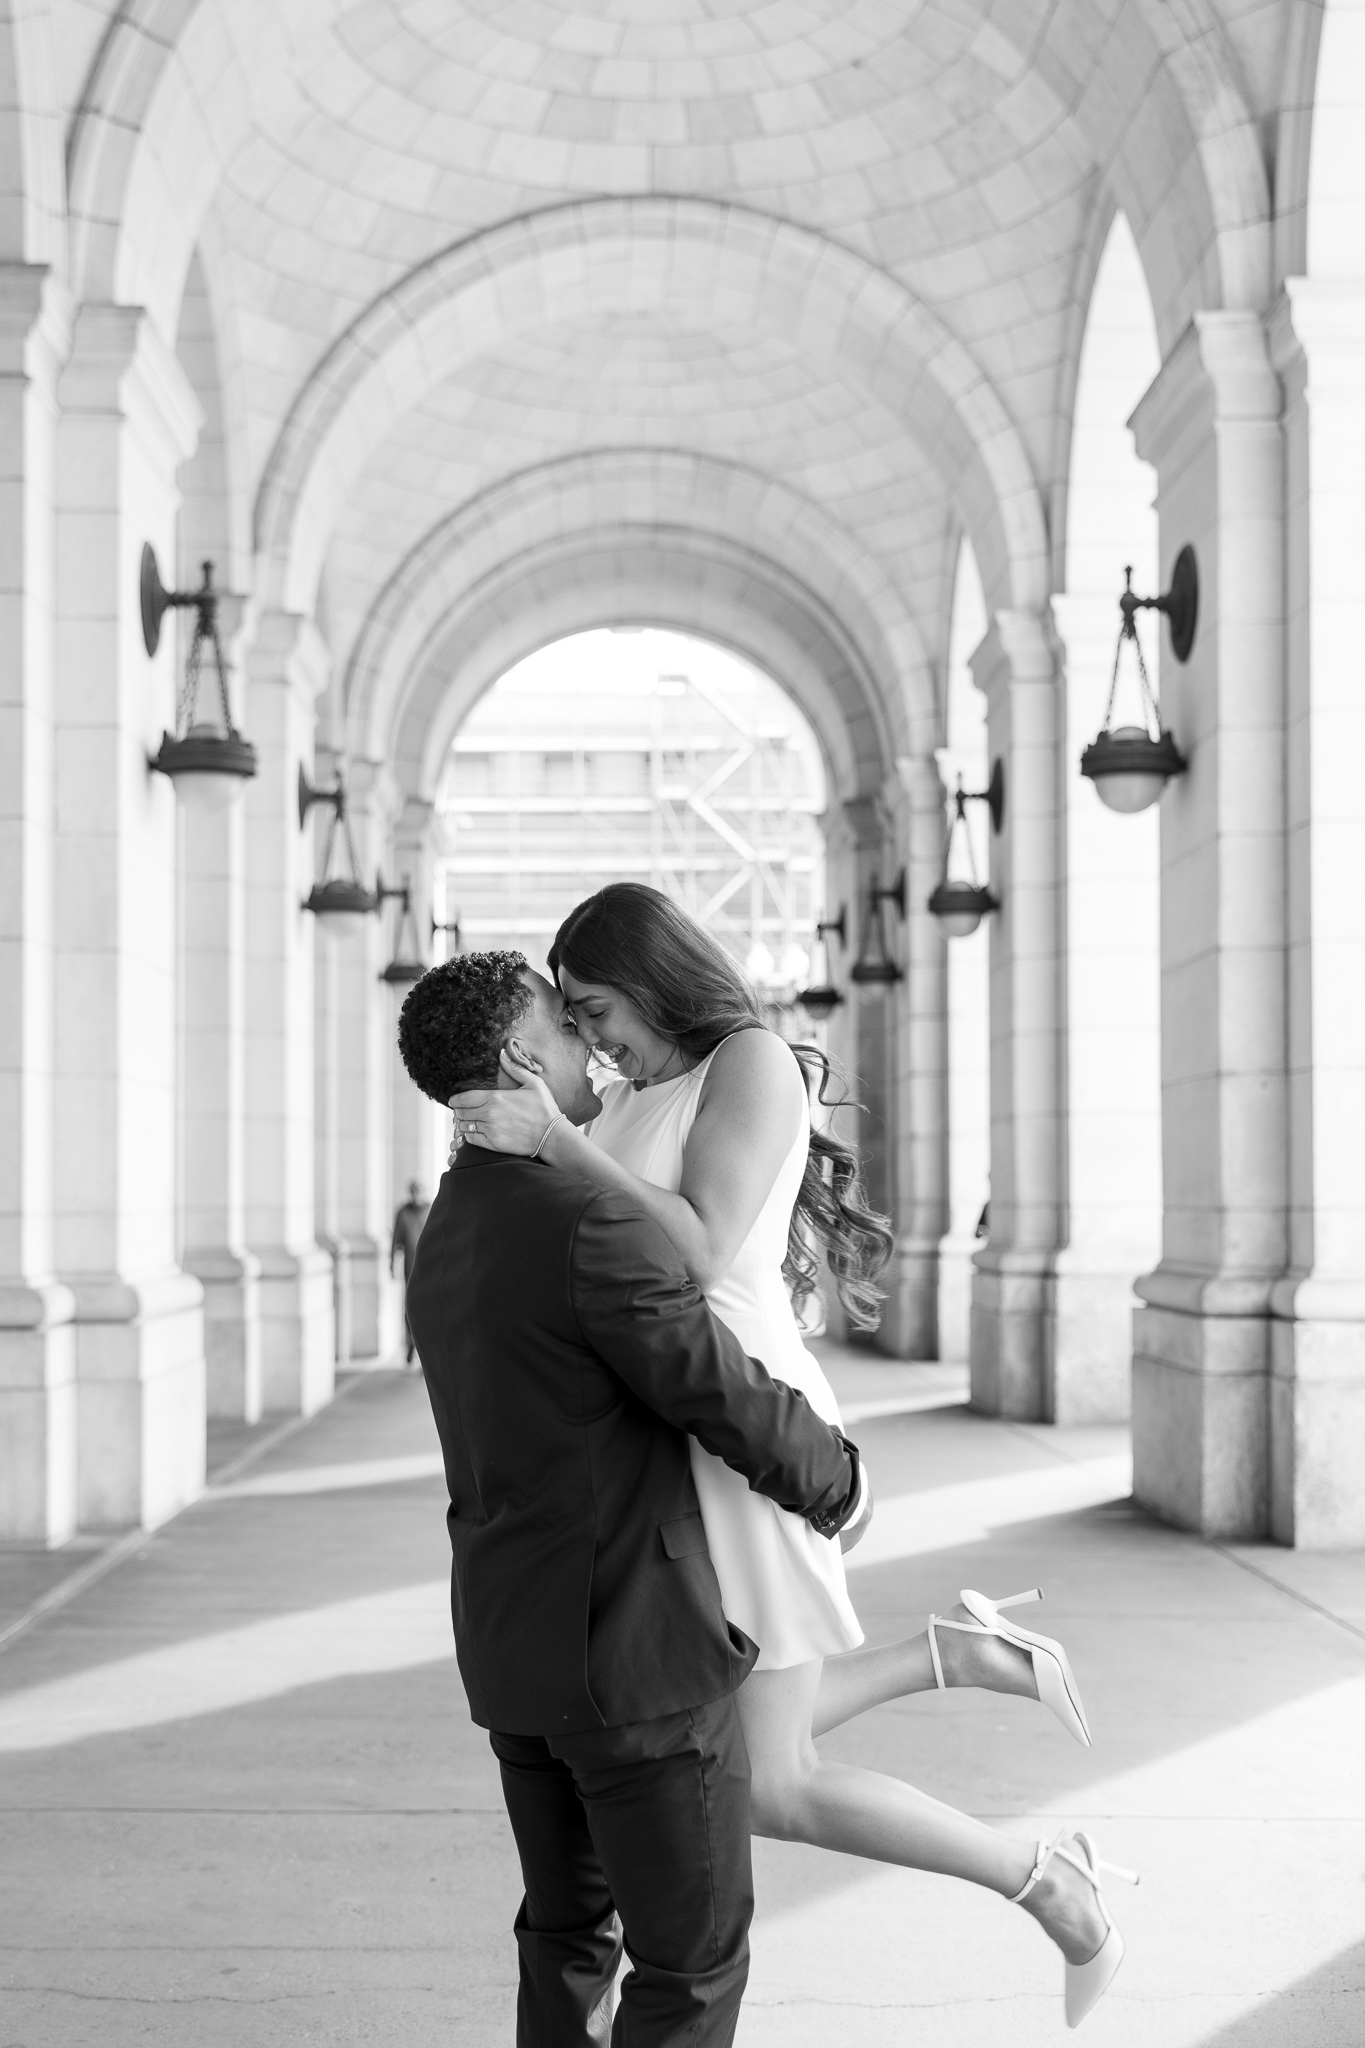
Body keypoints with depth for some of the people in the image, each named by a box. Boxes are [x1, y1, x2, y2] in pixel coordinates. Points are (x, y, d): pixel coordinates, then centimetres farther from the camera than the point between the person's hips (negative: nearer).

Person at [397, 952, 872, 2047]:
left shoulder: (447, 1241, 9)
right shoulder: (589, 1223, -21)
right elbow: (730, 1400, -18)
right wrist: (837, 1483, 2)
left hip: (511, 1645, 9)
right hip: (634, 1646, -9)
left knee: (571, 1926, 20)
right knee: (693, 1953, 4)